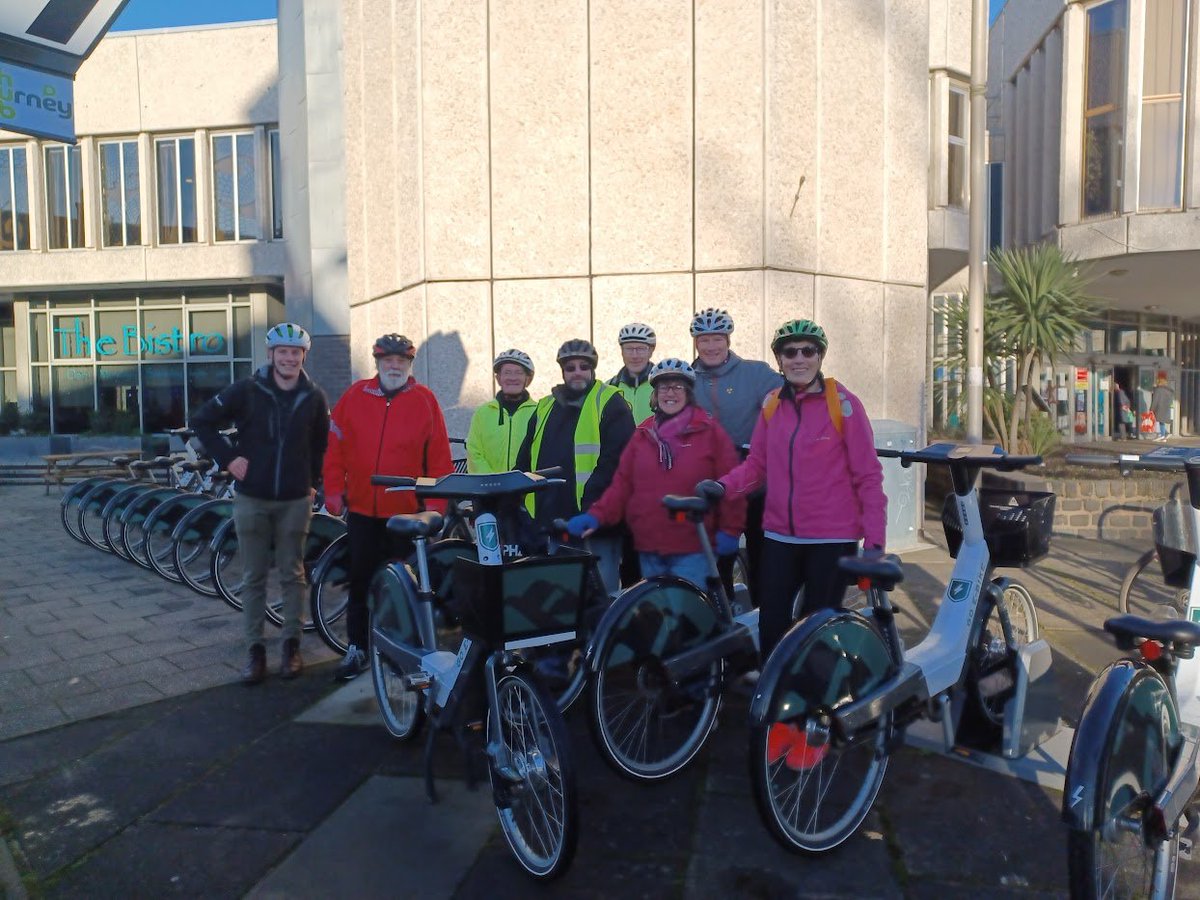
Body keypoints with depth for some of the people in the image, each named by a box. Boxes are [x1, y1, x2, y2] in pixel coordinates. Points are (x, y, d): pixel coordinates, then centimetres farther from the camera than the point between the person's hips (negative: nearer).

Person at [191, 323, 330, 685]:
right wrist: (228, 458, -5)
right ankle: (254, 649, 15)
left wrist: (314, 481, 7)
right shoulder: (247, 390, -5)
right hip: (251, 498, 0)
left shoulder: (314, 398, 0)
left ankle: (292, 644, 19)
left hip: (295, 500, 1)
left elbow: (322, 444, 13)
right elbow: (201, 421, 2)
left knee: (292, 575, 8)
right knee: (254, 577, 6)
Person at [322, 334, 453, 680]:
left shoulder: (424, 400, -2)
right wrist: (334, 490, 0)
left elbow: (439, 457, -3)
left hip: (406, 513, -1)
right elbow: (335, 447, 5)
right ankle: (356, 649, 22)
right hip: (362, 509, 2)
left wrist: (436, 504, -6)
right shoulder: (355, 396, 2)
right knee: (361, 582, 10)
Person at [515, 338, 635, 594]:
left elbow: (616, 459, -11)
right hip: (551, 523, 6)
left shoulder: (610, 404, -1)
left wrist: (590, 503, -18)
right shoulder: (545, 408, 18)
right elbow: (525, 461, 21)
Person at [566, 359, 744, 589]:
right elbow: (622, 483, 7)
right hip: (649, 547, 4)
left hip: (692, 549, -4)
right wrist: (596, 516, -6)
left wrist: (730, 530, -5)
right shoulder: (643, 434, 11)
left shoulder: (709, 431, -1)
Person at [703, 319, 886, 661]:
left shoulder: (843, 404, -8)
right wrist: (723, 485, -11)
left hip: (833, 538, -4)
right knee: (771, 627, 8)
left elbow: (868, 476, -7)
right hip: (779, 536, 4)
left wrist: (874, 540, -11)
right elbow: (757, 464, 8)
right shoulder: (771, 404, 6)